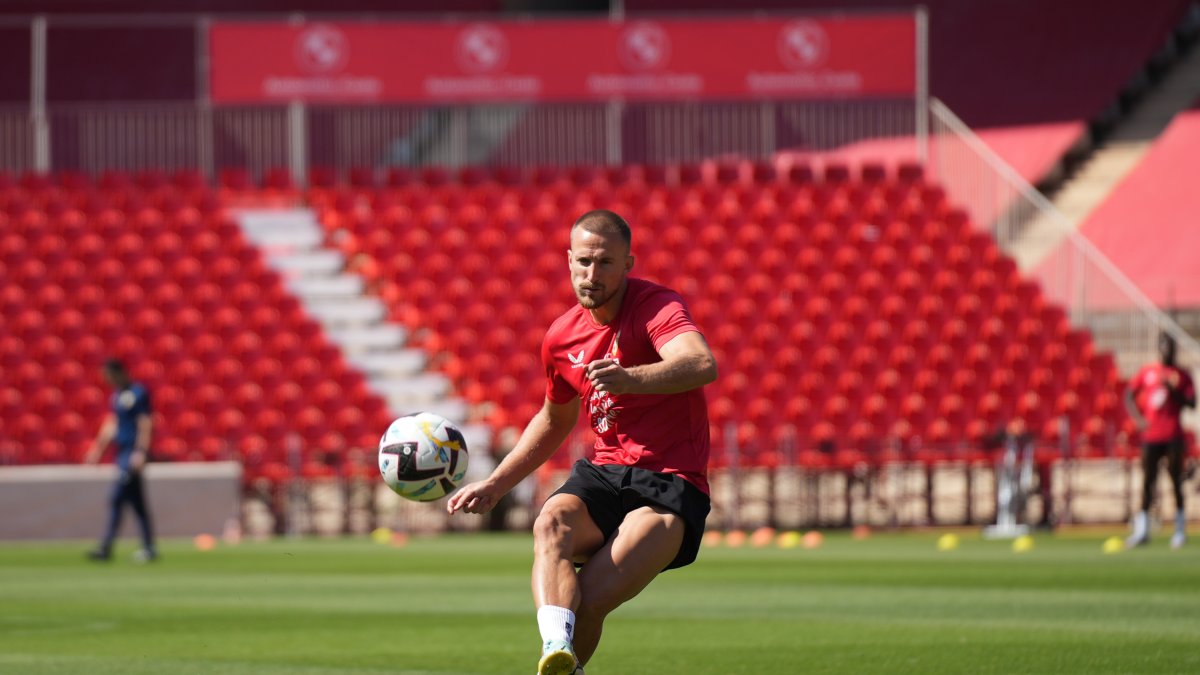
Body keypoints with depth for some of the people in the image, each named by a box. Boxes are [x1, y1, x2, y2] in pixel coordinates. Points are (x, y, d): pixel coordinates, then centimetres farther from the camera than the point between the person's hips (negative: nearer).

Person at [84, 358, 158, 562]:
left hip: (133, 452, -9)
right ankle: (149, 548, 13)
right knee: (137, 502, 10)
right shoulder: (117, 394, 15)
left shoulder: (138, 393, -11)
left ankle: (106, 548, -16)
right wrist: (98, 449, 22)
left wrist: (140, 453, -22)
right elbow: (112, 423, 23)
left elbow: (145, 425, -15)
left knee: (116, 499, -13)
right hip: (122, 452, 9)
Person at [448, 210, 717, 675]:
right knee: (551, 524, -31)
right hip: (605, 476, 5)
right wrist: (494, 486, 26)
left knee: (589, 598, -26)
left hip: (671, 485, -5)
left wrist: (631, 379, -53)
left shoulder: (655, 306, -12)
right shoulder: (562, 338, 10)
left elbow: (702, 365, -35)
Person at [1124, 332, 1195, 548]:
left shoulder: (1181, 376, 5)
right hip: (1150, 435, 2)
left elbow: (1191, 402, -1)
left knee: (1176, 480, -1)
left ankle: (1180, 530, 5)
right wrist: (1138, 418, -1)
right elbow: (1129, 395, 13)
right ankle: (1142, 530, 3)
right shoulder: (1147, 373, 11)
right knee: (1148, 481, 1)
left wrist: (1173, 390, -15)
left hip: (1173, 435, -2)